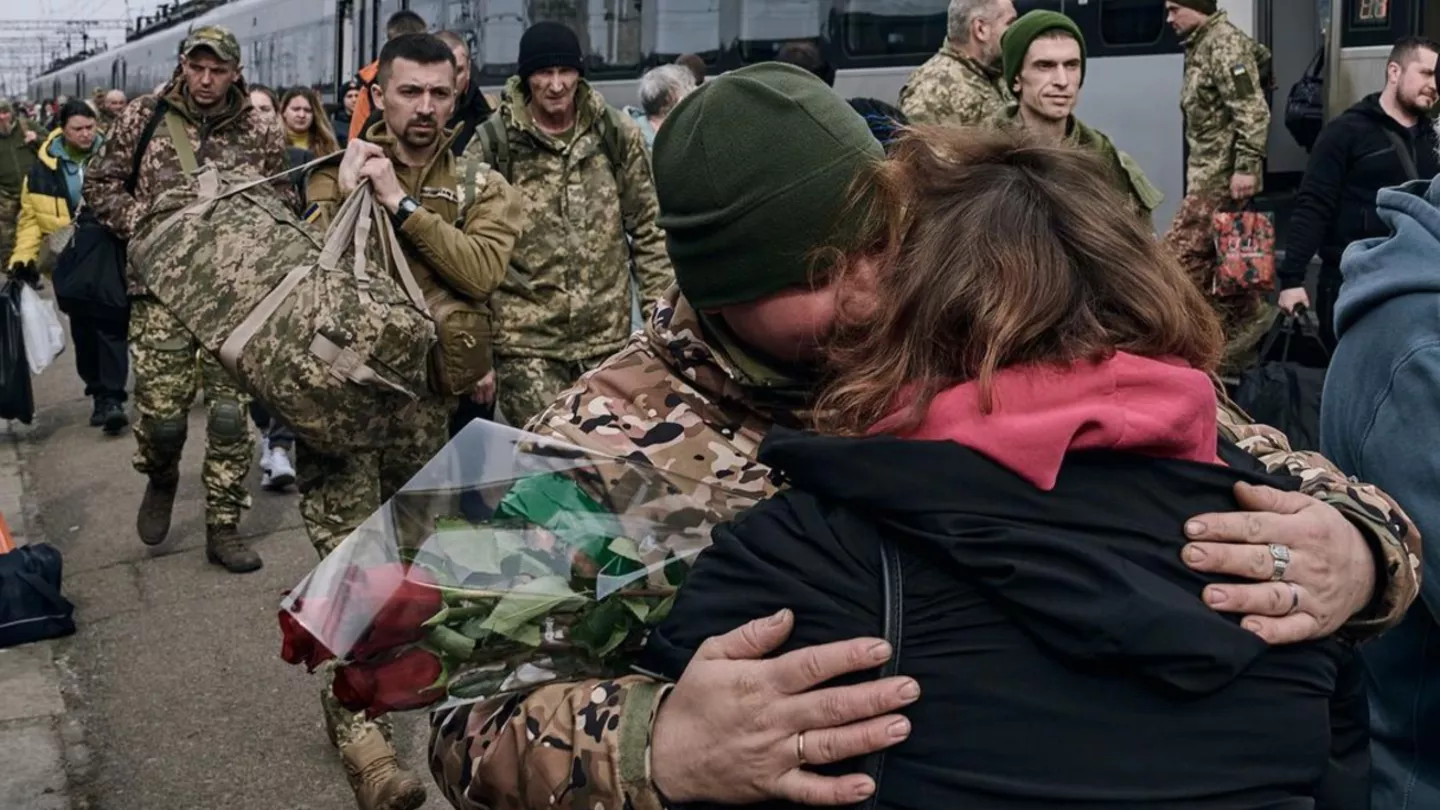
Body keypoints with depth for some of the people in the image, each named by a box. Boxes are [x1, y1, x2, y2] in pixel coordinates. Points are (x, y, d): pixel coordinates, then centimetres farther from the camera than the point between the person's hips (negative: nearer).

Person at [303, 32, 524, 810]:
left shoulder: (482, 187, 3)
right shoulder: (339, 173, 4)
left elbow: (479, 273, -16)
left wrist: (400, 202, -19)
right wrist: (345, 197, -16)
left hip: (423, 394, 2)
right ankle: (362, 737, -12)